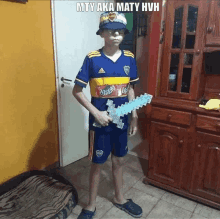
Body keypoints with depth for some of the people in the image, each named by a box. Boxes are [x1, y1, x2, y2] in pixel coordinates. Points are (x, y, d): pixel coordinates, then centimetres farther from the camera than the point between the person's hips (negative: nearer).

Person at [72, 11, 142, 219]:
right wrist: (96, 113, -16)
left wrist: (134, 116, 7)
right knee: (97, 163, 11)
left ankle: (119, 198, 43)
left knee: (118, 161, 20)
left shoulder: (129, 58, 1)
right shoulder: (92, 59, -11)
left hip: (121, 121, 4)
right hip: (100, 122, -3)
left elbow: (130, 89, 10)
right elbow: (77, 91, -8)